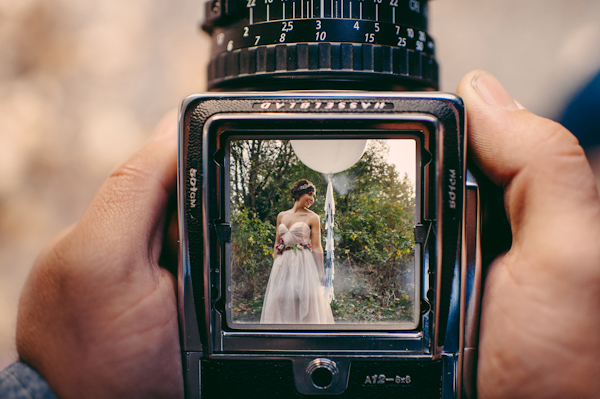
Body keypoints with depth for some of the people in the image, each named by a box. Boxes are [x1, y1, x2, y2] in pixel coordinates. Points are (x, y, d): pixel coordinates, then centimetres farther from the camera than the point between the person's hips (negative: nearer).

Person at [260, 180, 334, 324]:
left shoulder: (312, 217, 1)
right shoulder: (281, 216, 12)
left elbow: (316, 247, -2)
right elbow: (277, 243, 16)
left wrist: (320, 274, -7)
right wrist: (275, 267, 10)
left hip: (303, 264, -4)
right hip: (283, 264, 4)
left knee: (304, 304, -5)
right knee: (279, 300, 3)